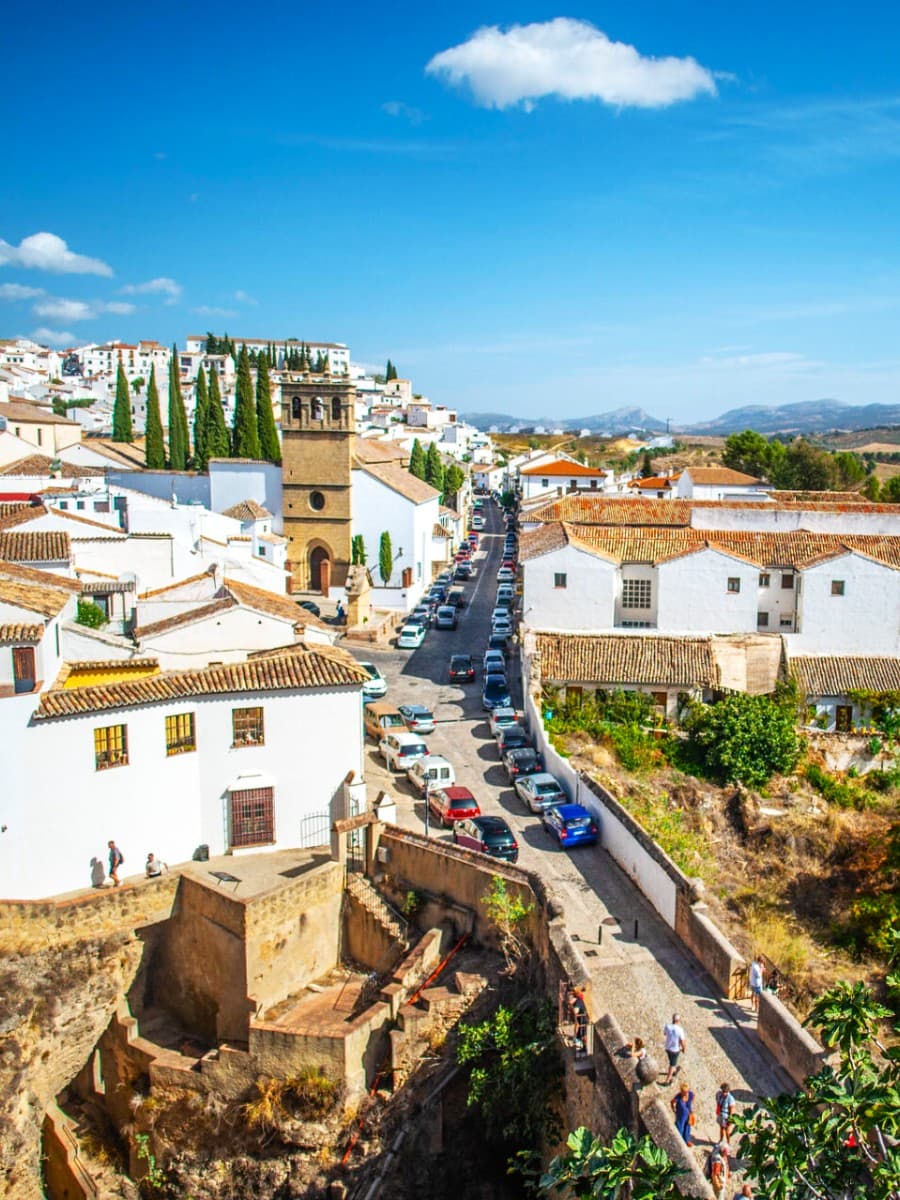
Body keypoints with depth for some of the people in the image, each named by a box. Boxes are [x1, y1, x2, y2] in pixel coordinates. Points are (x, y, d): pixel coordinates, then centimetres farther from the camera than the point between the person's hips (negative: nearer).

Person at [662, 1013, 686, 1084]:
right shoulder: (680, 1030, -30)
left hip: (668, 1048, 4)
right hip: (675, 1049, -4)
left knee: (672, 1061, 31)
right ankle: (667, 1080, 24)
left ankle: (674, 1070, 58)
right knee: (672, 1064, 16)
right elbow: (682, 1042, -22)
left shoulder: (667, 1026, -20)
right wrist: (683, 1048, 0)